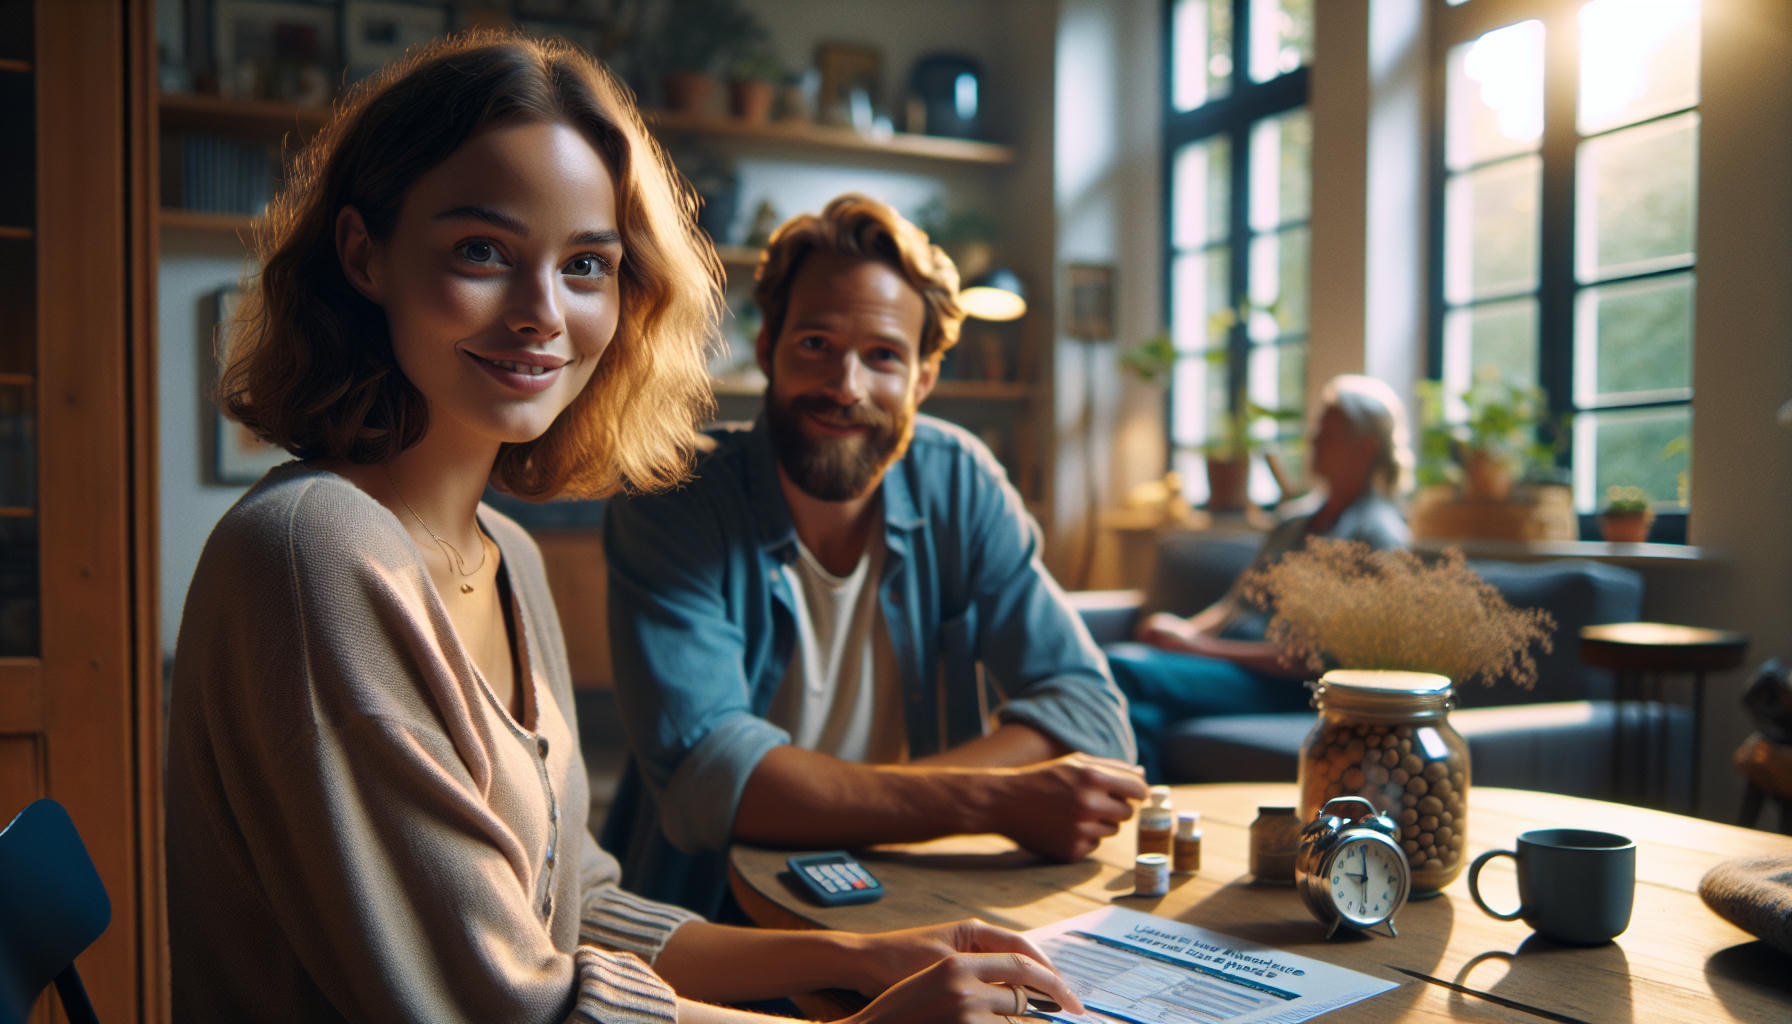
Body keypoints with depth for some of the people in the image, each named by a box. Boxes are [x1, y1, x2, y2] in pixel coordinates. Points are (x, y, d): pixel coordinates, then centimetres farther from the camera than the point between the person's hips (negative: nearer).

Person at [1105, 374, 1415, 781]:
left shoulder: (1377, 534, -4)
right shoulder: (1300, 516, 22)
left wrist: (1198, 646, -17)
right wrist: (1188, 629, -1)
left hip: (1288, 687, -7)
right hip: (1230, 659, 8)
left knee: (1124, 670, -30)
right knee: (1116, 660, -24)